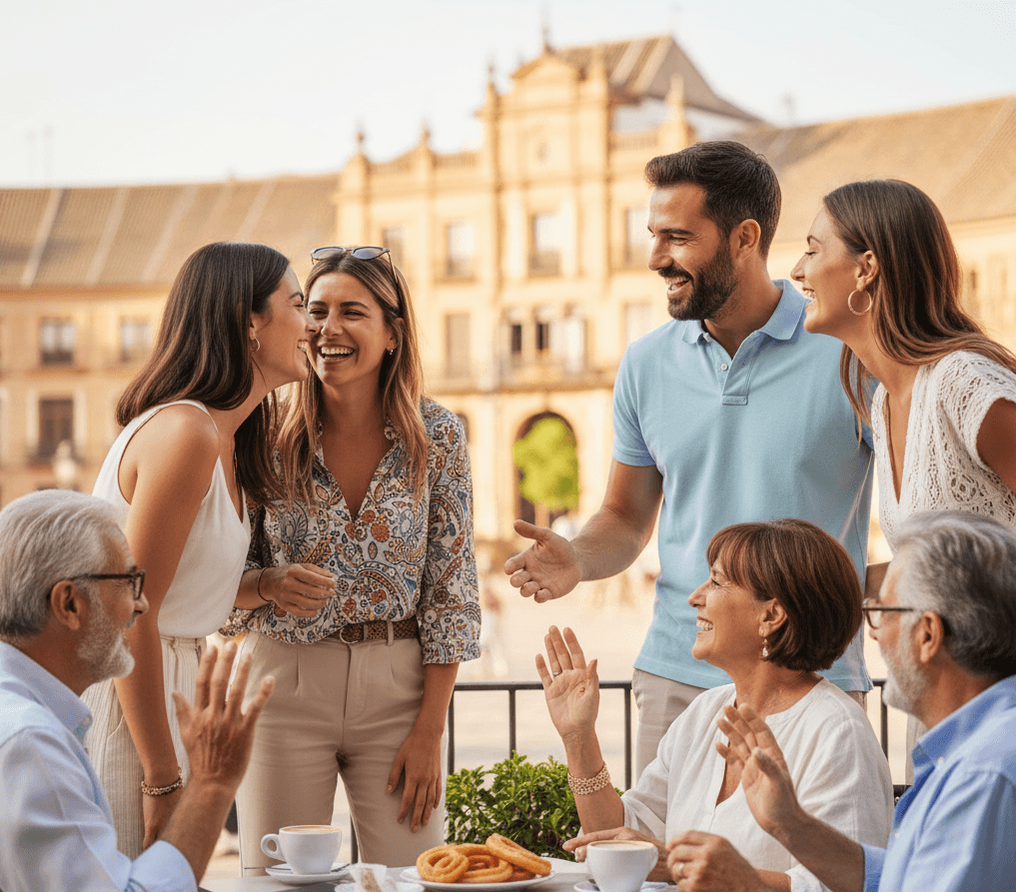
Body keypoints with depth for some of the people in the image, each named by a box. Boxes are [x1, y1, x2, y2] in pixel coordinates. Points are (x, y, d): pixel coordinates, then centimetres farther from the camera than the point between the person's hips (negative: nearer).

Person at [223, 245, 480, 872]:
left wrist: (430, 731, -6)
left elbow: (451, 589, -2)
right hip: (283, 684, 0)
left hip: (399, 687, 0)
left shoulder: (437, 437, -3)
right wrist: (270, 585, -20)